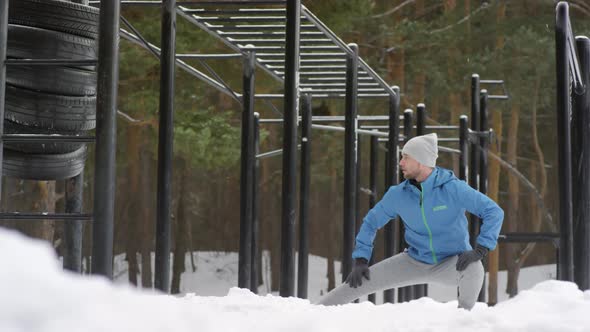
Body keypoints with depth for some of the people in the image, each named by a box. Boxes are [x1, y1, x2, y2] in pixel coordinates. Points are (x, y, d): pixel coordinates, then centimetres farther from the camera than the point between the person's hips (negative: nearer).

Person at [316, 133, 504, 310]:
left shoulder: (453, 188, -22)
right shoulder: (398, 194, -10)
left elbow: (494, 212, -22)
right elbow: (371, 222, 5)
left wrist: (479, 251, -31)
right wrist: (360, 260, -3)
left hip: (451, 264, -3)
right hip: (415, 262, 4)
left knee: (473, 268, -37)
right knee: (360, 281, -4)